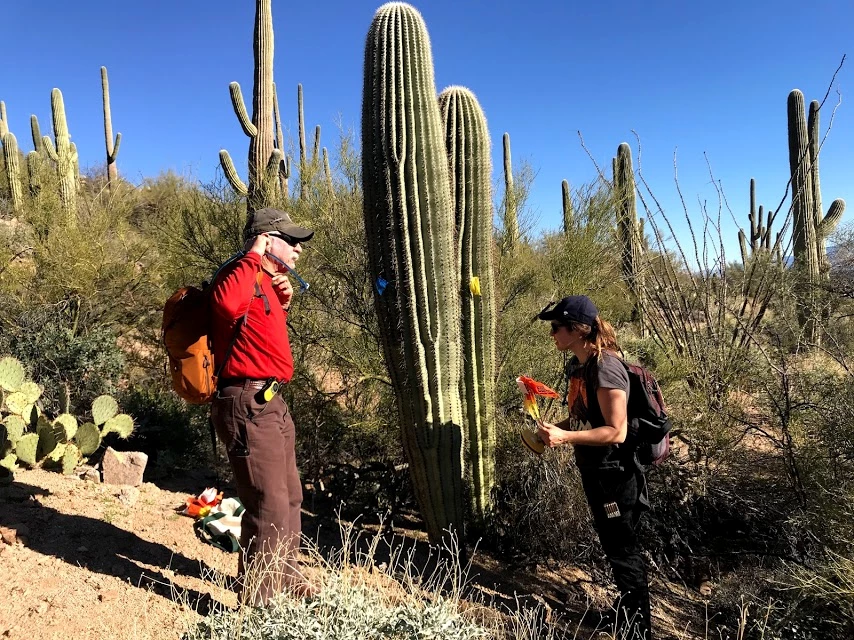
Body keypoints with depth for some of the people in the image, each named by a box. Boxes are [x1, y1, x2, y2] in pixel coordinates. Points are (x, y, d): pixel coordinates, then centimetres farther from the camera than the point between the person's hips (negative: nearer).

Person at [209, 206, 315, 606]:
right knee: (269, 505, -8)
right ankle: (257, 600, 9)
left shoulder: (267, 282, 17)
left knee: (289, 497, 22)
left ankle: (284, 574, 42)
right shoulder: (242, 274, -13)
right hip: (248, 404, -11)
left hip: (271, 403, 11)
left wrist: (283, 300, 17)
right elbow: (227, 304, -38)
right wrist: (252, 257, -24)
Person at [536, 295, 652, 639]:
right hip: (593, 469, 9)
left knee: (623, 549, 7)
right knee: (614, 545, 23)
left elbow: (616, 431, -25)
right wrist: (554, 429, 3)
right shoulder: (576, 365, 5)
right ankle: (627, 608, 42)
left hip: (613, 472, -9)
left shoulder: (605, 367, -23)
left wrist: (565, 437, -30)